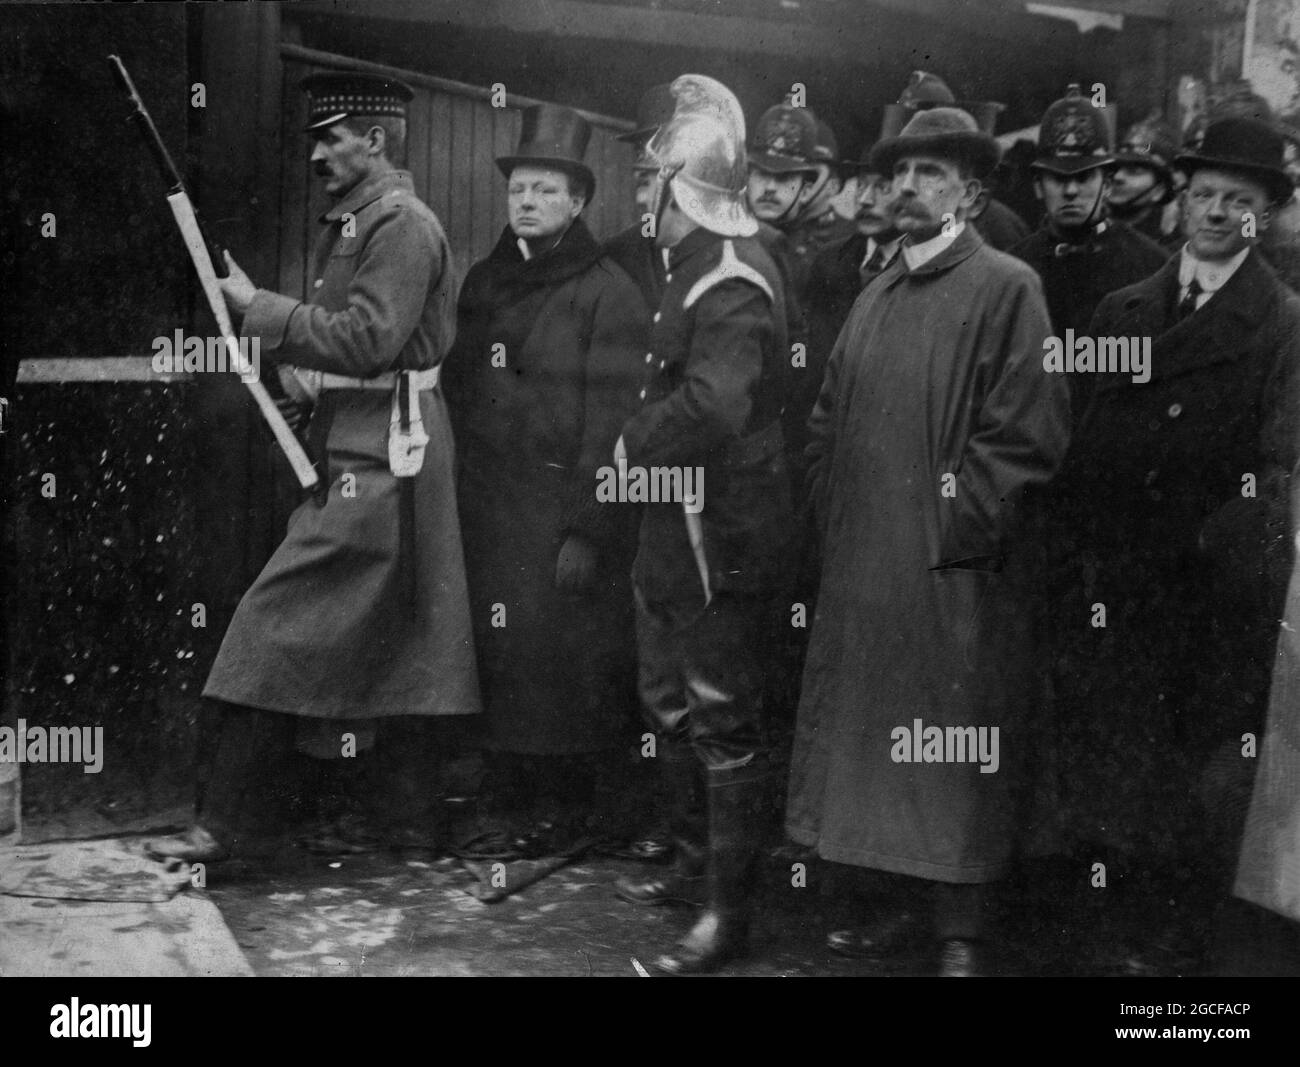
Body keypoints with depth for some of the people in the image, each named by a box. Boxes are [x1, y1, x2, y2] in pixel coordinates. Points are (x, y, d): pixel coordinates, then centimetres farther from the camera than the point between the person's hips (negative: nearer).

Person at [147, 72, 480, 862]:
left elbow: (368, 339, -20)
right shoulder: (357, 222, 20)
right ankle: (412, 823, 21)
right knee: (399, 640, 12)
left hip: (378, 462, -10)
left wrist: (261, 308, -13)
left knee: (282, 627, -10)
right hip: (361, 451, 10)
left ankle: (230, 824, -4)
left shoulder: (401, 225, -12)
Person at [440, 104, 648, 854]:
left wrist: (586, 530, -15)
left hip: (566, 510, -5)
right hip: (489, 509, 6)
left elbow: (611, 421, -10)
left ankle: (564, 813, 13)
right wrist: (459, 499, 9)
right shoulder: (483, 283, 15)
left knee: (567, 664, 0)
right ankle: (511, 808, 17)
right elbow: (458, 392, 17)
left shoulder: (608, 293, -5)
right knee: (499, 658, 6)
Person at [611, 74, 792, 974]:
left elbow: (713, 402, -35)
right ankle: (697, 860, 38)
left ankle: (731, 909, 13)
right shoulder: (701, 268, 11)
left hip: (720, 536, -10)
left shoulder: (731, 286, -21)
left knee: (724, 721, 1)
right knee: (671, 703, 21)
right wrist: (644, 442, 2)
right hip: (676, 530, 10)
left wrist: (635, 443, -21)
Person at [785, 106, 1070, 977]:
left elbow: (1029, 432, -13)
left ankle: (963, 933, 12)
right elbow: (829, 423, 19)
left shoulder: (1006, 287, -7)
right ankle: (898, 906, 26)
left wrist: (951, 526, -15)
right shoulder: (876, 297, 14)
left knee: (954, 760, 1)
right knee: (874, 742, 13)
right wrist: (839, 520, 8)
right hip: (863, 570, 7)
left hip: (956, 574, -7)